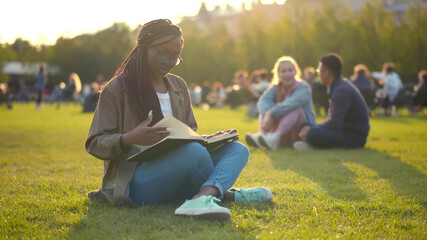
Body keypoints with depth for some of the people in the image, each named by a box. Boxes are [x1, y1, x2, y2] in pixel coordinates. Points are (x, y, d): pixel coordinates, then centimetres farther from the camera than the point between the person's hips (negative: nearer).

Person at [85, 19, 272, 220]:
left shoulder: (179, 87, 18)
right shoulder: (117, 89, -1)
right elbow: (94, 144, -4)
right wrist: (128, 140, -25)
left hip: (174, 177, 7)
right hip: (135, 181, -7)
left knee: (238, 149, -14)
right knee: (195, 152, -36)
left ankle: (203, 197, -41)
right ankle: (223, 193, -12)